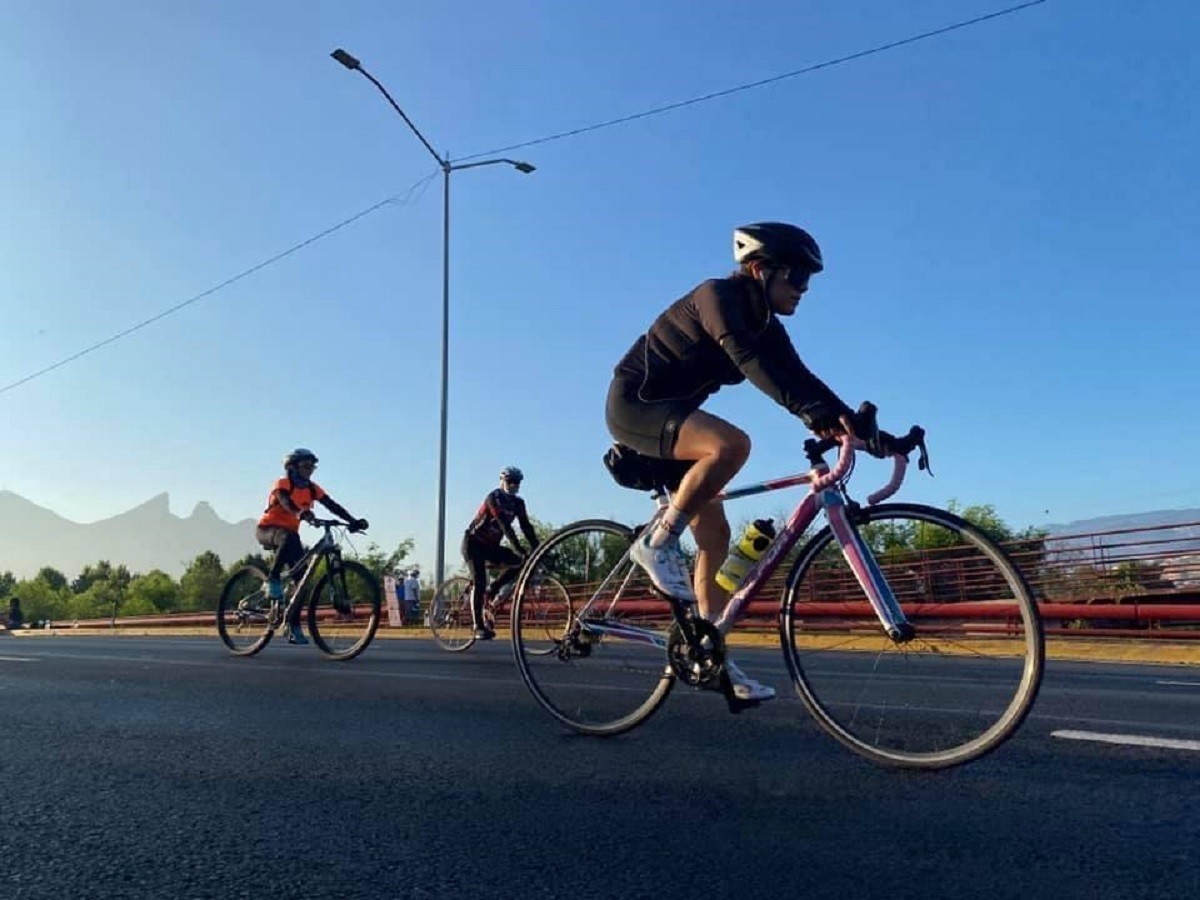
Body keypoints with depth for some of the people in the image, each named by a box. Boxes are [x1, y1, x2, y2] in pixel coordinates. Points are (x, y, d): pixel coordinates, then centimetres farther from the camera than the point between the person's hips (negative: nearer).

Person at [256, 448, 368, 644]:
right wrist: (302, 513, -58)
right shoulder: (283, 484, -15)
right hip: (268, 529, -6)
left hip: (290, 533, 6)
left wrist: (353, 521, -26)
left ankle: (294, 628, 1)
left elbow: (332, 505, -11)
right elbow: (285, 501, -37)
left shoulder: (312, 488, 0)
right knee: (290, 538, -41)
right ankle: (273, 580, -23)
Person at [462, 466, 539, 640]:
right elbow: (505, 526, -33)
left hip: (491, 546, 7)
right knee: (479, 582, -19)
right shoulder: (493, 498, -22)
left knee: (521, 562, -10)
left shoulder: (518, 503, -1)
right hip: (473, 543, -7)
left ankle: (492, 591, 3)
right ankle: (479, 626, -15)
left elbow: (526, 526, -7)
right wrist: (518, 550, -42)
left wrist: (536, 549, -21)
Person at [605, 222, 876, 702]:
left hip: (668, 413, 9)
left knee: (714, 533, 1)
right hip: (635, 402, -8)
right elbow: (746, 358, -34)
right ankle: (657, 543, -18)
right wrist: (811, 412, -44)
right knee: (731, 444, -34)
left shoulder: (765, 327, 8)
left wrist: (856, 423, -15)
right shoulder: (716, 295, -17)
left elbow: (799, 378, -2)